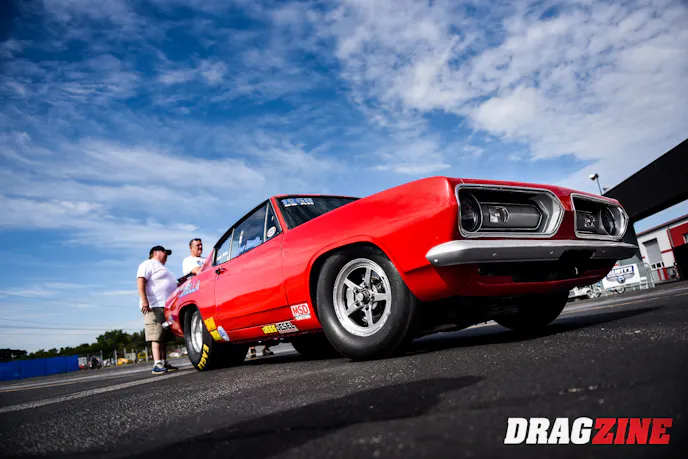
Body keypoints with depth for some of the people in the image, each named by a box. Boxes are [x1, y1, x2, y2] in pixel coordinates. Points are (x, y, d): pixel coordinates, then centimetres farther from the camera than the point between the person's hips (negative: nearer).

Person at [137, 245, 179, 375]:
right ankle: (157, 365, -19)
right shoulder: (148, 264, 1)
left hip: (167, 307, 10)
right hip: (155, 306, -9)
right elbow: (140, 282, -13)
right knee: (157, 336, -15)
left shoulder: (162, 268, 30)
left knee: (164, 337, 8)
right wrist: (144, 300, -24)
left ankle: (163, 363, 12)